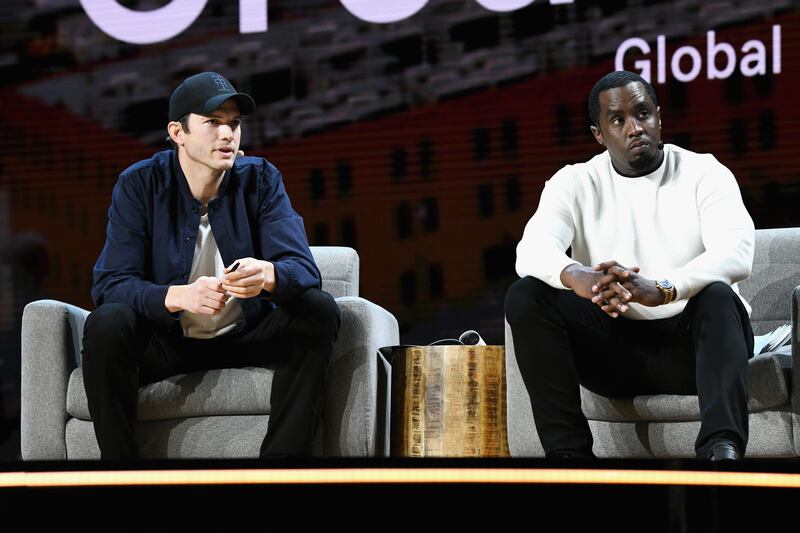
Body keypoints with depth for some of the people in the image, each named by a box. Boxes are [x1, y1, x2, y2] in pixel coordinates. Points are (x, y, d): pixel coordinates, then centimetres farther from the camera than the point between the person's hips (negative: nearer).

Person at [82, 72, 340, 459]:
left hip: (246, 338, 2)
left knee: (319, 311, -22)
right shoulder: (139, 185, -11)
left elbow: (303, 268, -17)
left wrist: (267, 275, -44)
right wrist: (178, 296, -42)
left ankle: (283, 455, -24)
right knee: (105, 325, -31)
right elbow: (110, 283, -20)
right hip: (166, 340, -2)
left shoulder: (261, 179, -7)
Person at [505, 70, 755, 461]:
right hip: (613, 347, 2)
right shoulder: (575, 183, 4)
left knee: (718, 295, -34)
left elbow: (737, 253, -21)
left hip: (691, 341, -2)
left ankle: (722, 447, -52)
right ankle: (567, 450, -29)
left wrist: (660, 290, -41)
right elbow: (531, 251, -16)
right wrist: (576, 278, -41)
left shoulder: (704, 173, -2)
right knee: (525, 296, -20)